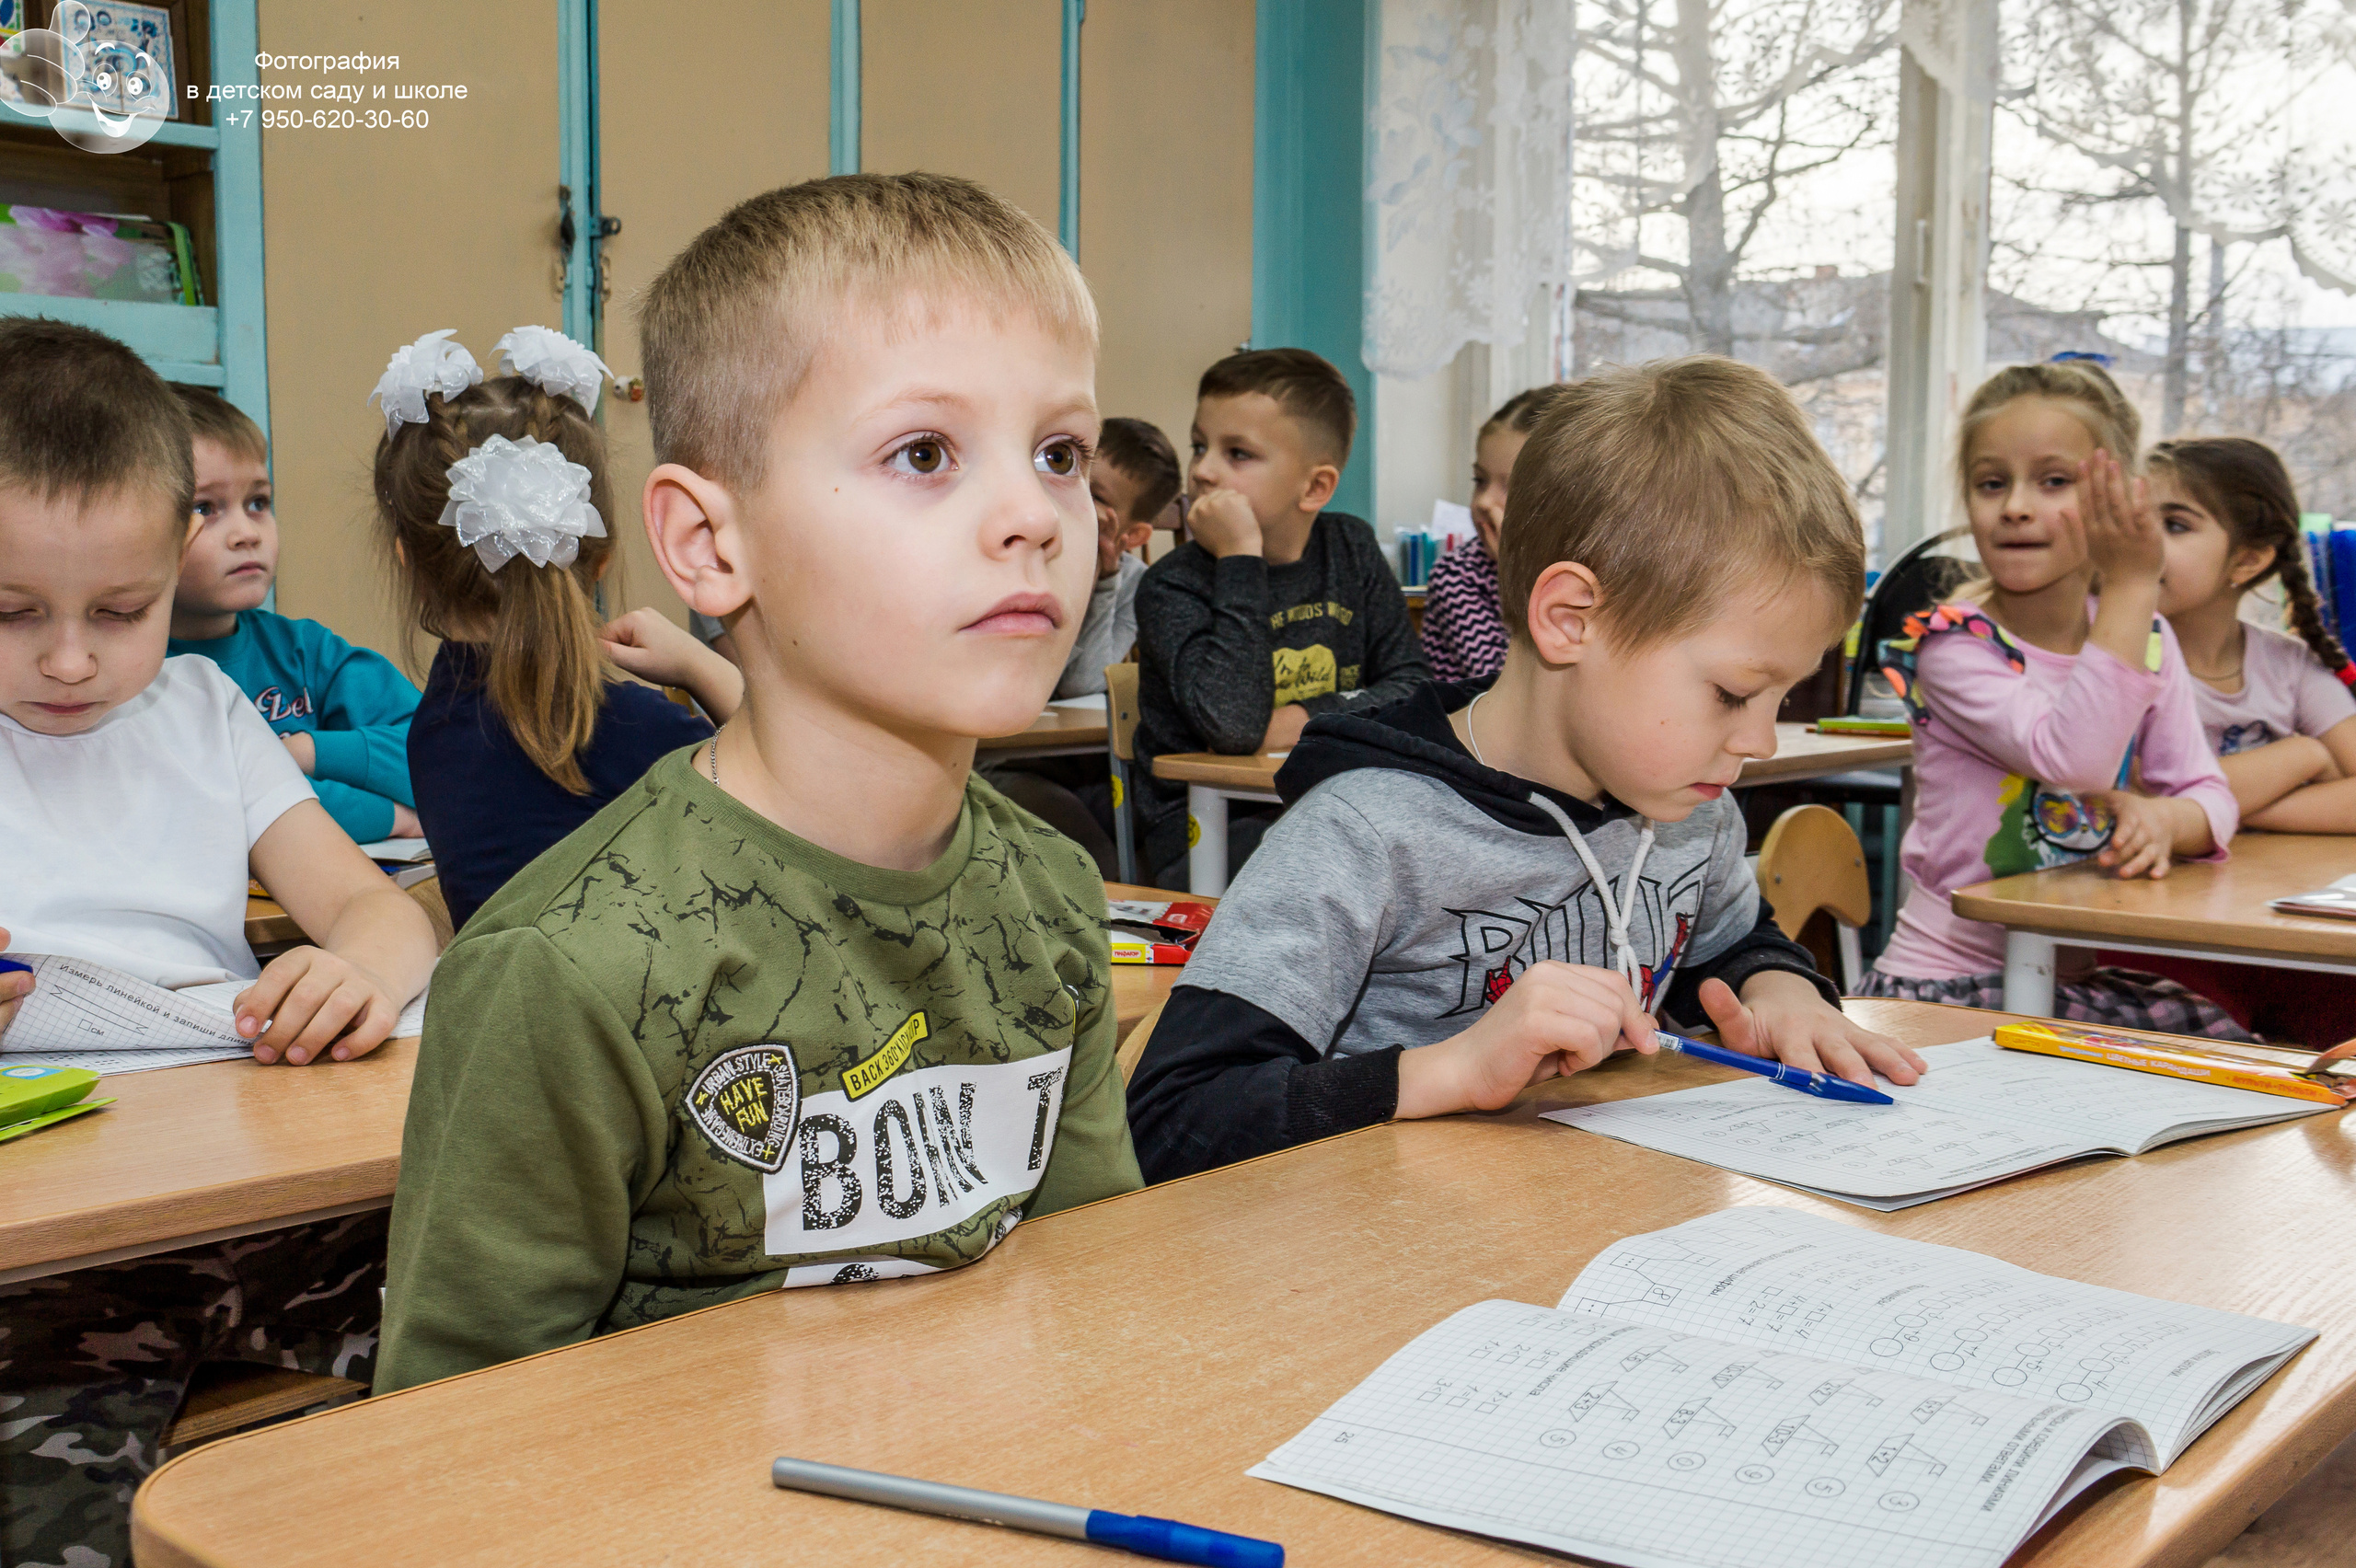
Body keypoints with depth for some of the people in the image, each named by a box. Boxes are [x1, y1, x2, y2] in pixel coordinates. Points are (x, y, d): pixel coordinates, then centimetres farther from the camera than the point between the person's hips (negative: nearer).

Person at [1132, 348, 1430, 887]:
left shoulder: (1351, 550, 8)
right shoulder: (1172, 588, -10)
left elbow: (1412, 688, 5)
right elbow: (1235, 723, -27)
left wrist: (1309, 717, -12)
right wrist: (1240, 559, -23)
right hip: (1205, 826, -6)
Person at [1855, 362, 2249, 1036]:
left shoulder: (2149, 640, 6)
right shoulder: (1954, 646, -13)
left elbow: (2209, 796, 5)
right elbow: (2072, 757, -27)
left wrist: (2163, 818, -19)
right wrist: (2131, 585, -26)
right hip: (1949, 983, -6)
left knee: (2227, 1037, -15)